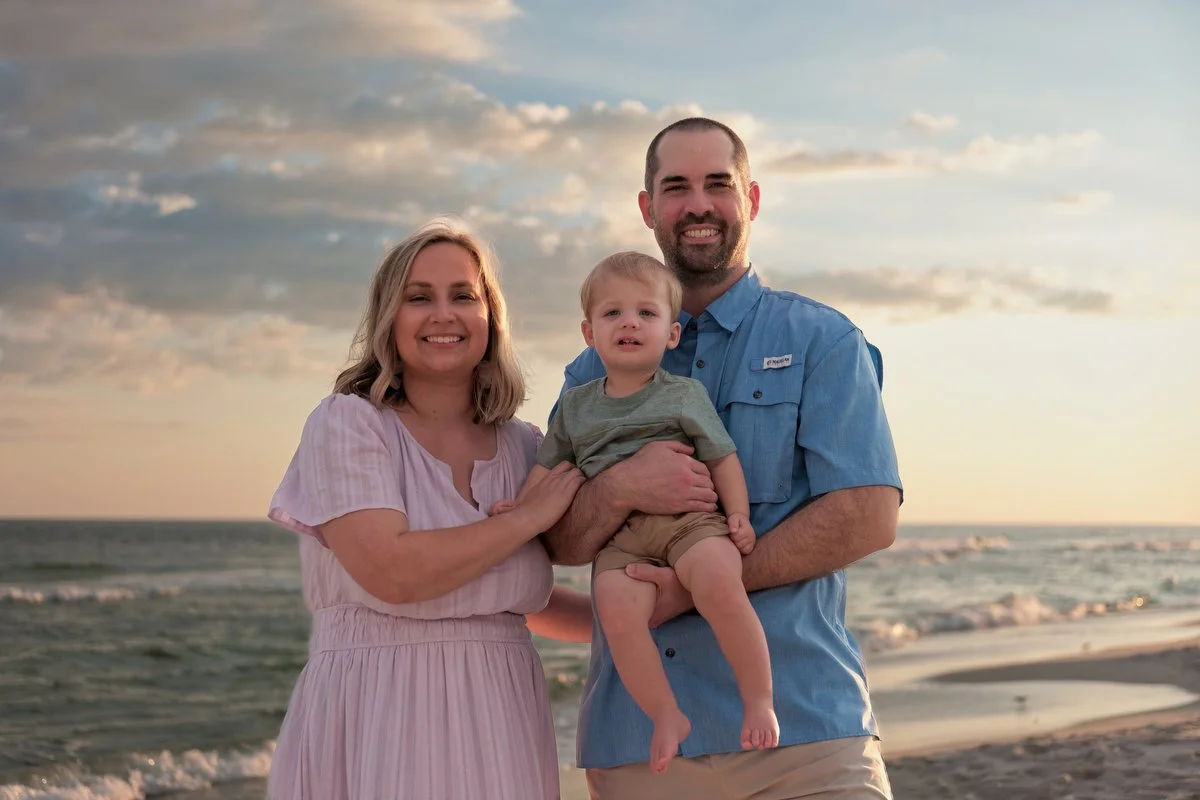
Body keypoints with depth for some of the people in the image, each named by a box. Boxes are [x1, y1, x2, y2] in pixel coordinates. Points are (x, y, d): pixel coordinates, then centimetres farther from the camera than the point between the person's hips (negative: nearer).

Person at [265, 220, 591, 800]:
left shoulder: (524, 447, 9)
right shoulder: (347, 423, -6)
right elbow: (392, 572, -20)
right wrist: (531, 516, -11)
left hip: (498, 729, 5)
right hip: (376, 727, -4)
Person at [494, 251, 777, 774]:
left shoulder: (685, 395, 9)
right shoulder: (576, 406, 18)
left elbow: (722, 457, 8)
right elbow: (550, 464, 28)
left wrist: (738, 515, -3)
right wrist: (522, 505, 15)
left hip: (690, 519, -2)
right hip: (618, 538, 2)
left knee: (719, 587, -33)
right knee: (618, 610, -28)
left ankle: (759, 700, -17)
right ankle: (666, 716, -13)